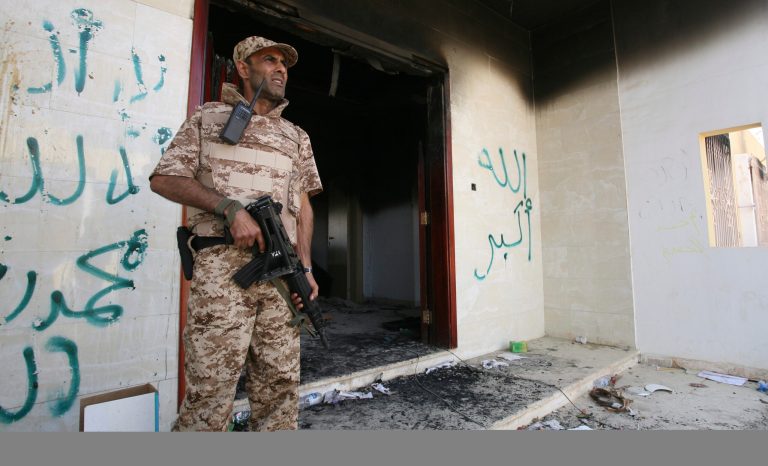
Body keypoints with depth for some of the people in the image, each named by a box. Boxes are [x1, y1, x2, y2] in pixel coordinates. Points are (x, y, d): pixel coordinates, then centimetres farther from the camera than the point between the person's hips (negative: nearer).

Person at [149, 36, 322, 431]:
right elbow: (164, 178, 3)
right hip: (222, 265, -3)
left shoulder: (297, 137, 21)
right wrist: (230, 208, -12)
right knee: (211, 388, -1)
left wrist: (306, 267, 5)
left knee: (280, 387, 8)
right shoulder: (208, 118, 12)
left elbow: (302, 205, 16)